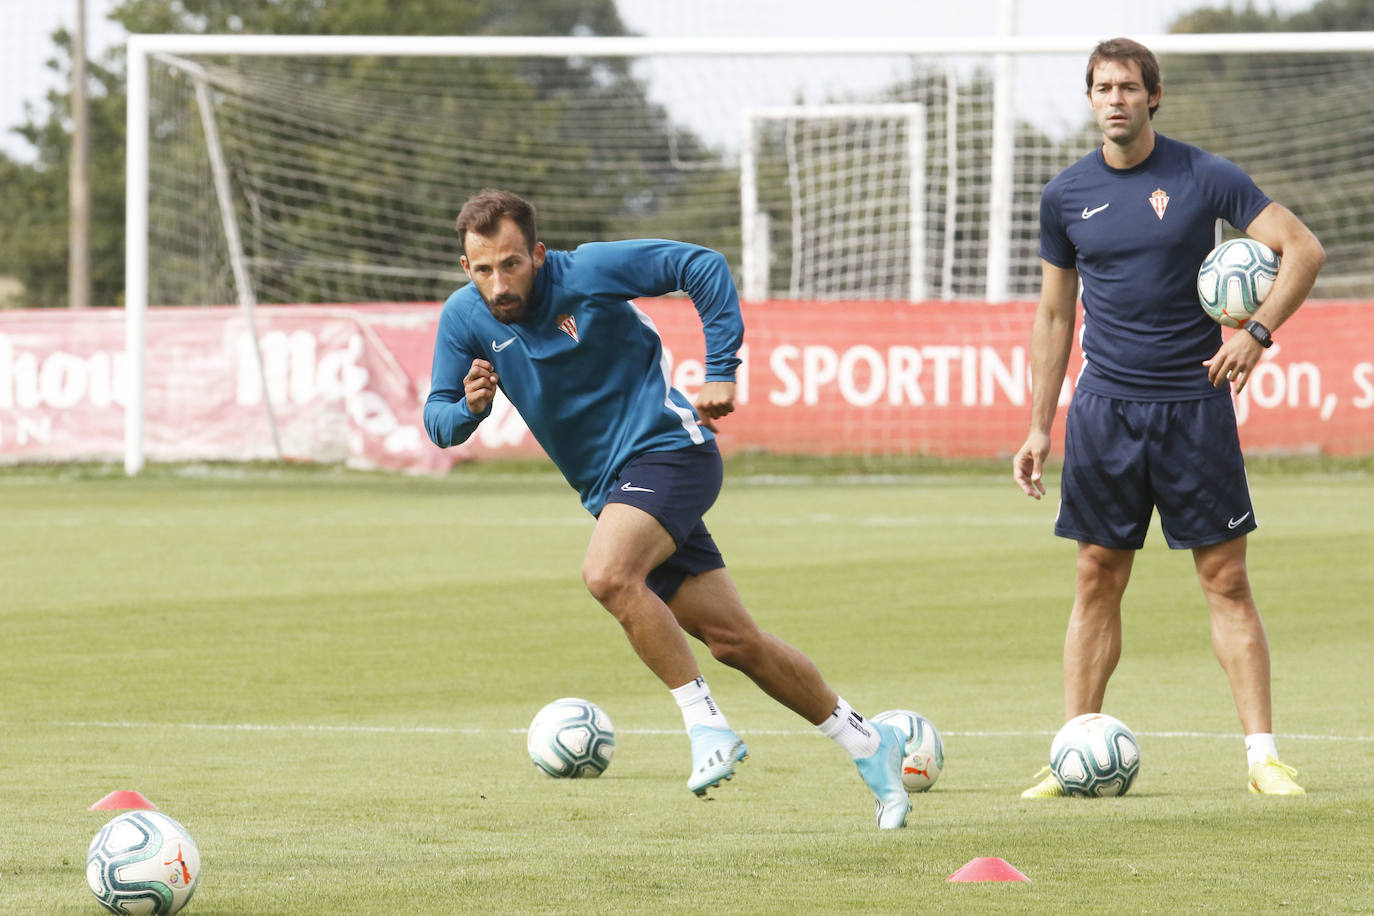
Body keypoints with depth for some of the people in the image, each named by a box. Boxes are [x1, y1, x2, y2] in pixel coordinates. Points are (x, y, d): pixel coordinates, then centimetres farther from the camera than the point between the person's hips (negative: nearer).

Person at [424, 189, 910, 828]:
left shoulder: (586, 272, -14)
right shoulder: (464, 319, 0)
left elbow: (703, 266, -10)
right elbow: (438, 423, 4)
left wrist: (721, 372, -14)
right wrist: (470, 406, -19)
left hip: (667, 449, -6)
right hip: (613, 488, 6)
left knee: (608, 574, -32)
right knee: (734, 642, 4)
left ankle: (707, 725, -23)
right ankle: (866, 743, 16)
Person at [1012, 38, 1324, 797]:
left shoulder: (1204, 178, -3)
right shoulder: (1066, 195, 6)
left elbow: (1303, 250, -2)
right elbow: (1054, 312, 14)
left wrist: (1257, 332, -16)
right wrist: (1039, 427, 11)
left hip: (1194, 405, -2)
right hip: (1103, 412, 2)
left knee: (1227, 581, -2)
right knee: (1097, 582, 3)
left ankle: (1262, 754, 0)